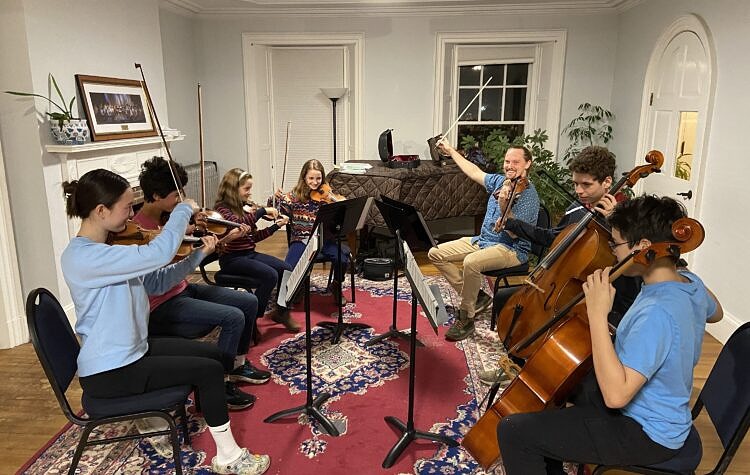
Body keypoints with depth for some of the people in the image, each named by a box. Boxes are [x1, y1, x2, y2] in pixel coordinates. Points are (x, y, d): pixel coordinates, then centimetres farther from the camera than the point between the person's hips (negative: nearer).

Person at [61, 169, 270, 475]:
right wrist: (183, 210, -22)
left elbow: (158, 282, 8)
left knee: (212, 354, 10)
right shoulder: (81, 256, -26)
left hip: (133, 348, 9)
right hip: (109, 372, -9)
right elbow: (157, 254, -37)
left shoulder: (109, 247, 3)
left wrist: (198, 254, -2)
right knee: (209, 370, -11)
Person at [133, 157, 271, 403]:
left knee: (249, 302, 5)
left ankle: (238, 364, 22)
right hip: (163, 305, -9)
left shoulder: (166, 218, 5)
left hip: (184, 289, 9)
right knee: (233, 317, -22)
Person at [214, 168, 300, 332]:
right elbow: (237, 223, -33)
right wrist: (263, 211, -26)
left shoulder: (243, 207, 12)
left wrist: (277, 225, 4)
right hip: (232, 259, -7)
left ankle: (281, 311, 9)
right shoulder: (221, 207, -11)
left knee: (286, 269, -9)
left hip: (250, 254, 7)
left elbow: (254, 236, 12)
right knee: (270, 275, -26)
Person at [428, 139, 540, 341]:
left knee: (471, 262, -38)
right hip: (482, 240, 9)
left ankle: (466, 319, -18)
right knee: (435, 253, -2)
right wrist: (451, 150, 31)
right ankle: (476, 296, 1)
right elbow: (474, 172, 23)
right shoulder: (500, 180, 7)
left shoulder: (528, 195, -16)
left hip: (511, 249, -9)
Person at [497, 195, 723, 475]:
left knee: (513, 431, -16)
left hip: (647, 435, -10)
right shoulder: (690, 282, -4)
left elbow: (616, 394, -38)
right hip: (651, 407, 10)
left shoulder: (657, 312, -33)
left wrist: (598, 315, -36)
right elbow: (715, 313, 22)